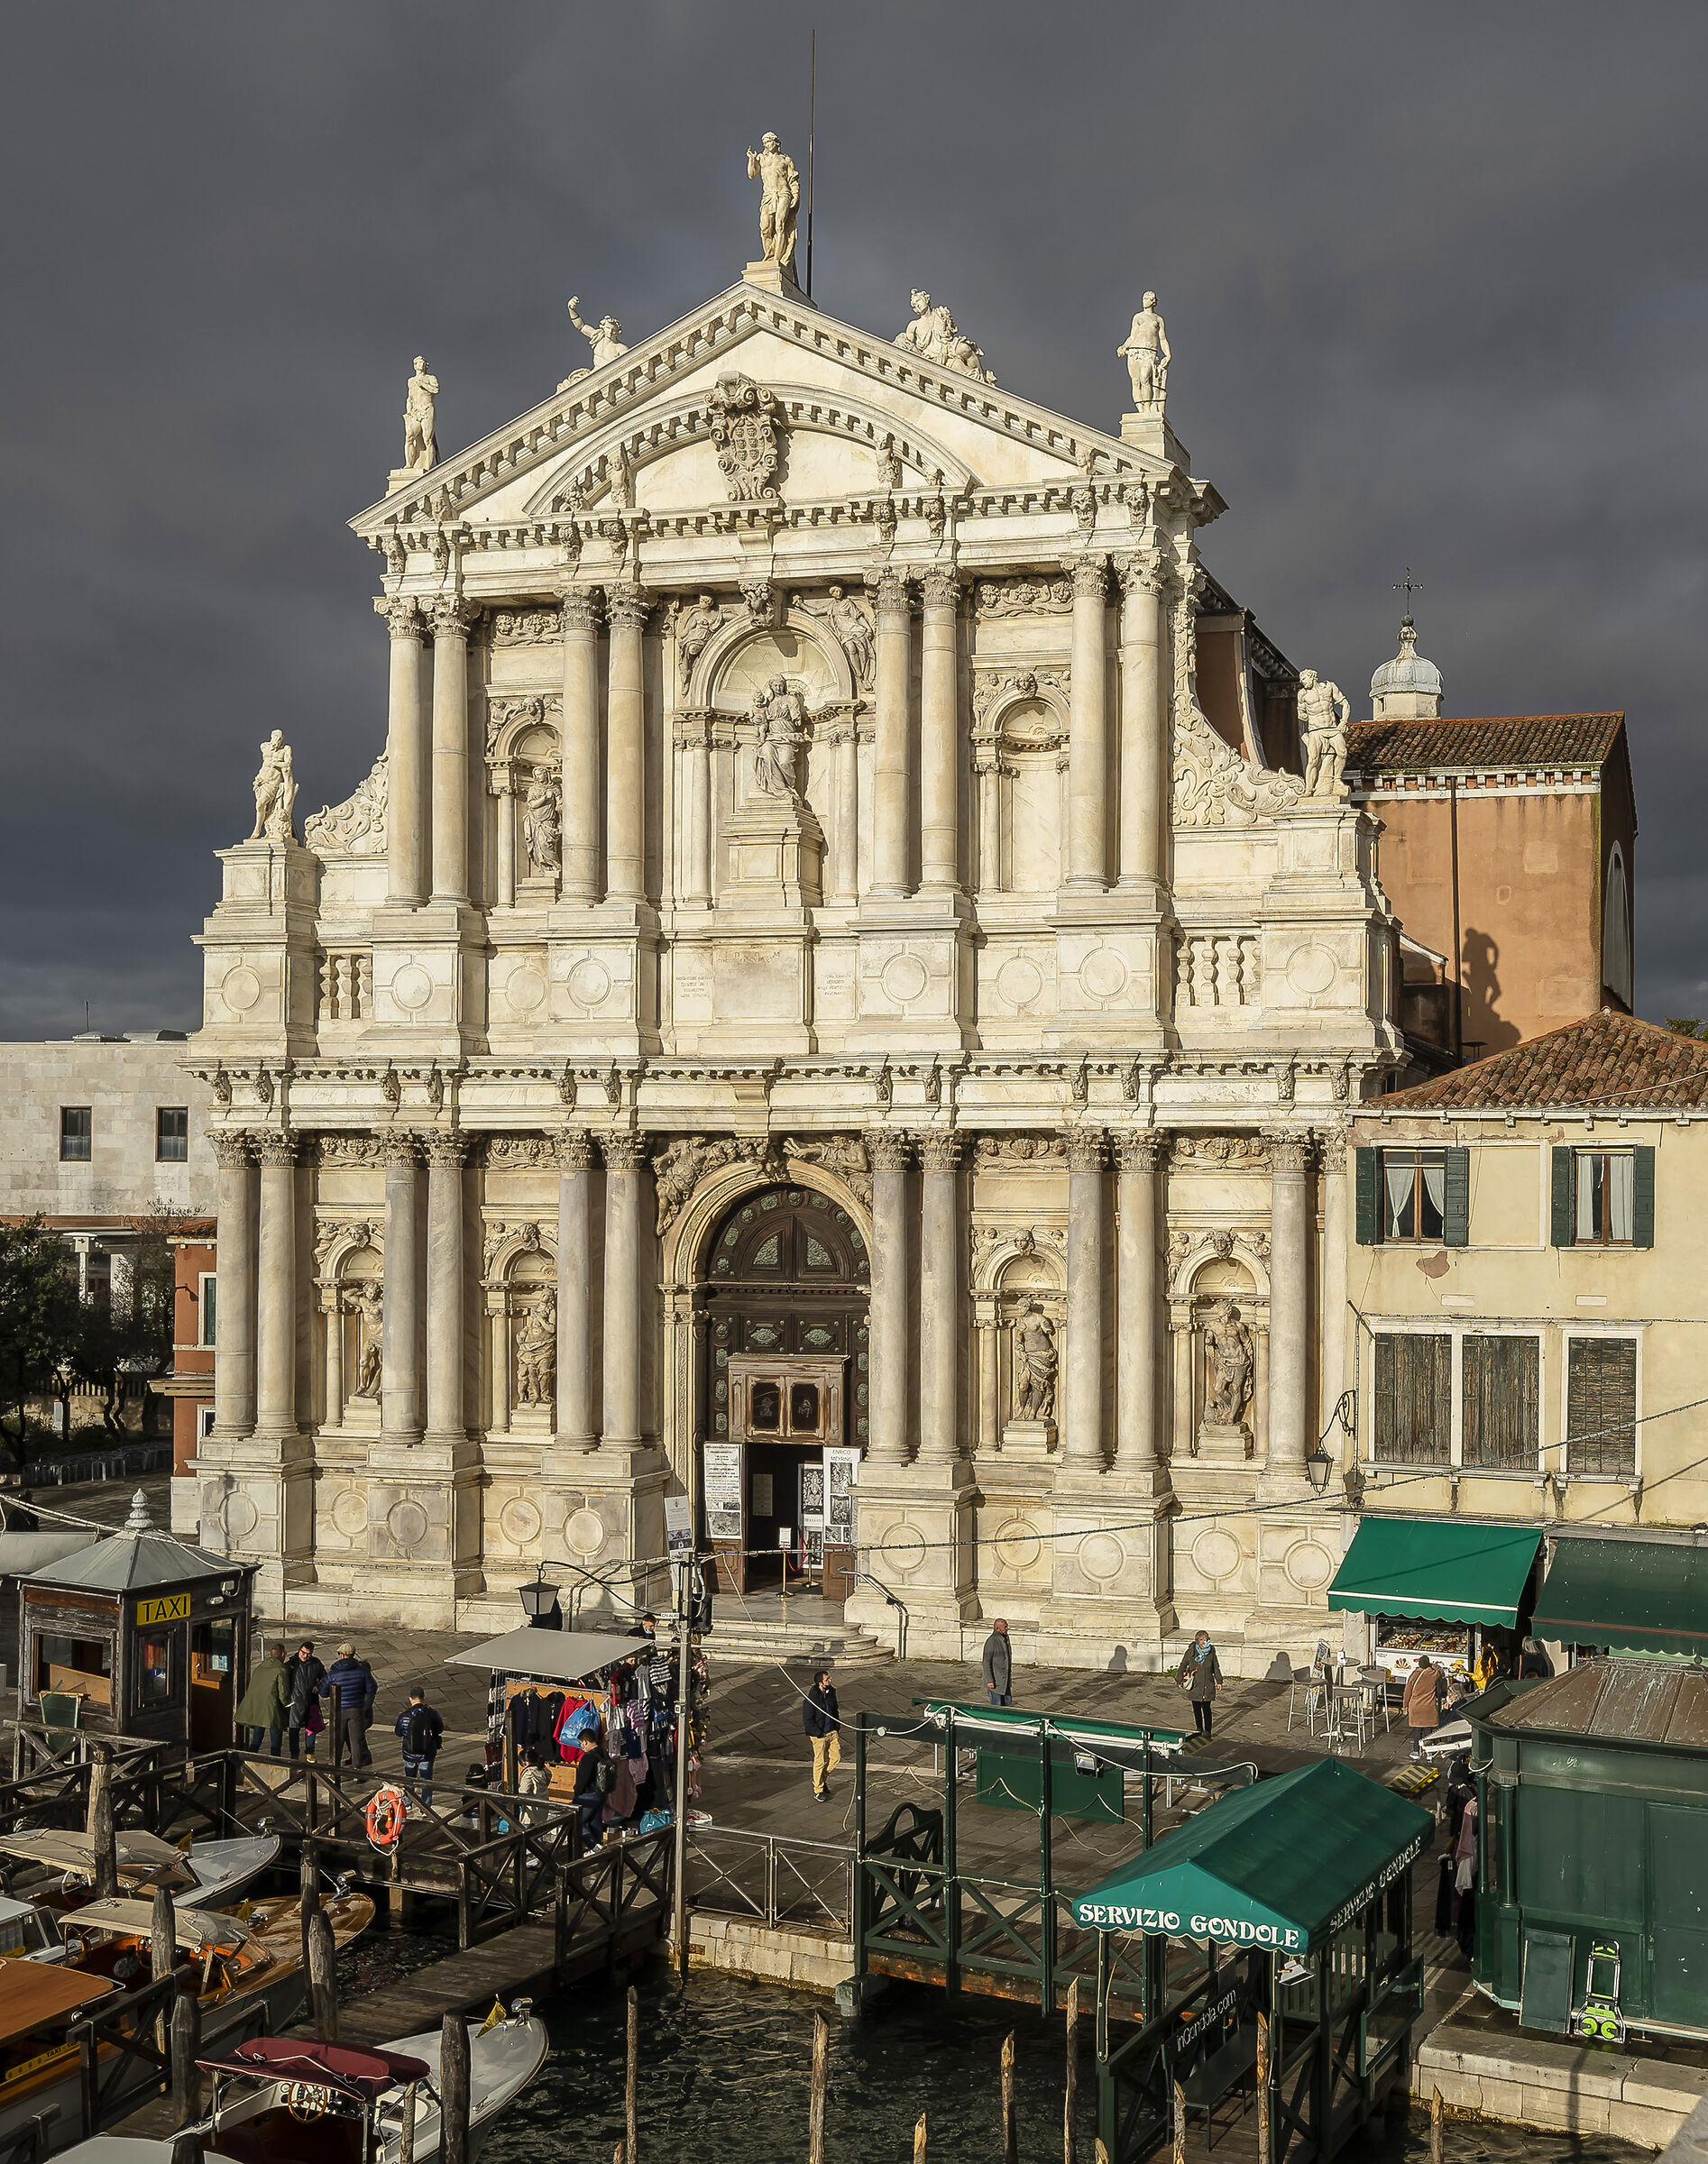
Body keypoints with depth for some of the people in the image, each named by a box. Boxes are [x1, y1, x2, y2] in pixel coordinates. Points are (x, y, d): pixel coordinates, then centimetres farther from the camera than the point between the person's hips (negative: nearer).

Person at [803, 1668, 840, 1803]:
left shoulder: (831, 1692, 1)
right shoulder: (811, 1699, -21)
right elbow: (807, 1721, -17)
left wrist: (837, 1726, 10)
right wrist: (819, 1734, -15)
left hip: (832, 1732, 7)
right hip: (818, 1735, -7)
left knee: (837, 1757, 10)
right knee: (820, 1762, 3)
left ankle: (823, 1778, 33)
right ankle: (818, 1791, 19)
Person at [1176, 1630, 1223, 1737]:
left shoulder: (1211, 1652, -2)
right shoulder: (1191, 1652, -7)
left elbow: (1216, 1667, 10)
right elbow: (1183, 1665, 2)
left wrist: (1219, 1681, 10)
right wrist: (1179, 1680, 4)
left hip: (1208, 1685, 0)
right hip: (1195, 1685, 0)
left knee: (1207, 1708, -6)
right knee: (1196, 1708, 11)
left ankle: (1208, 1730, 3)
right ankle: (1199, 1729, 25)